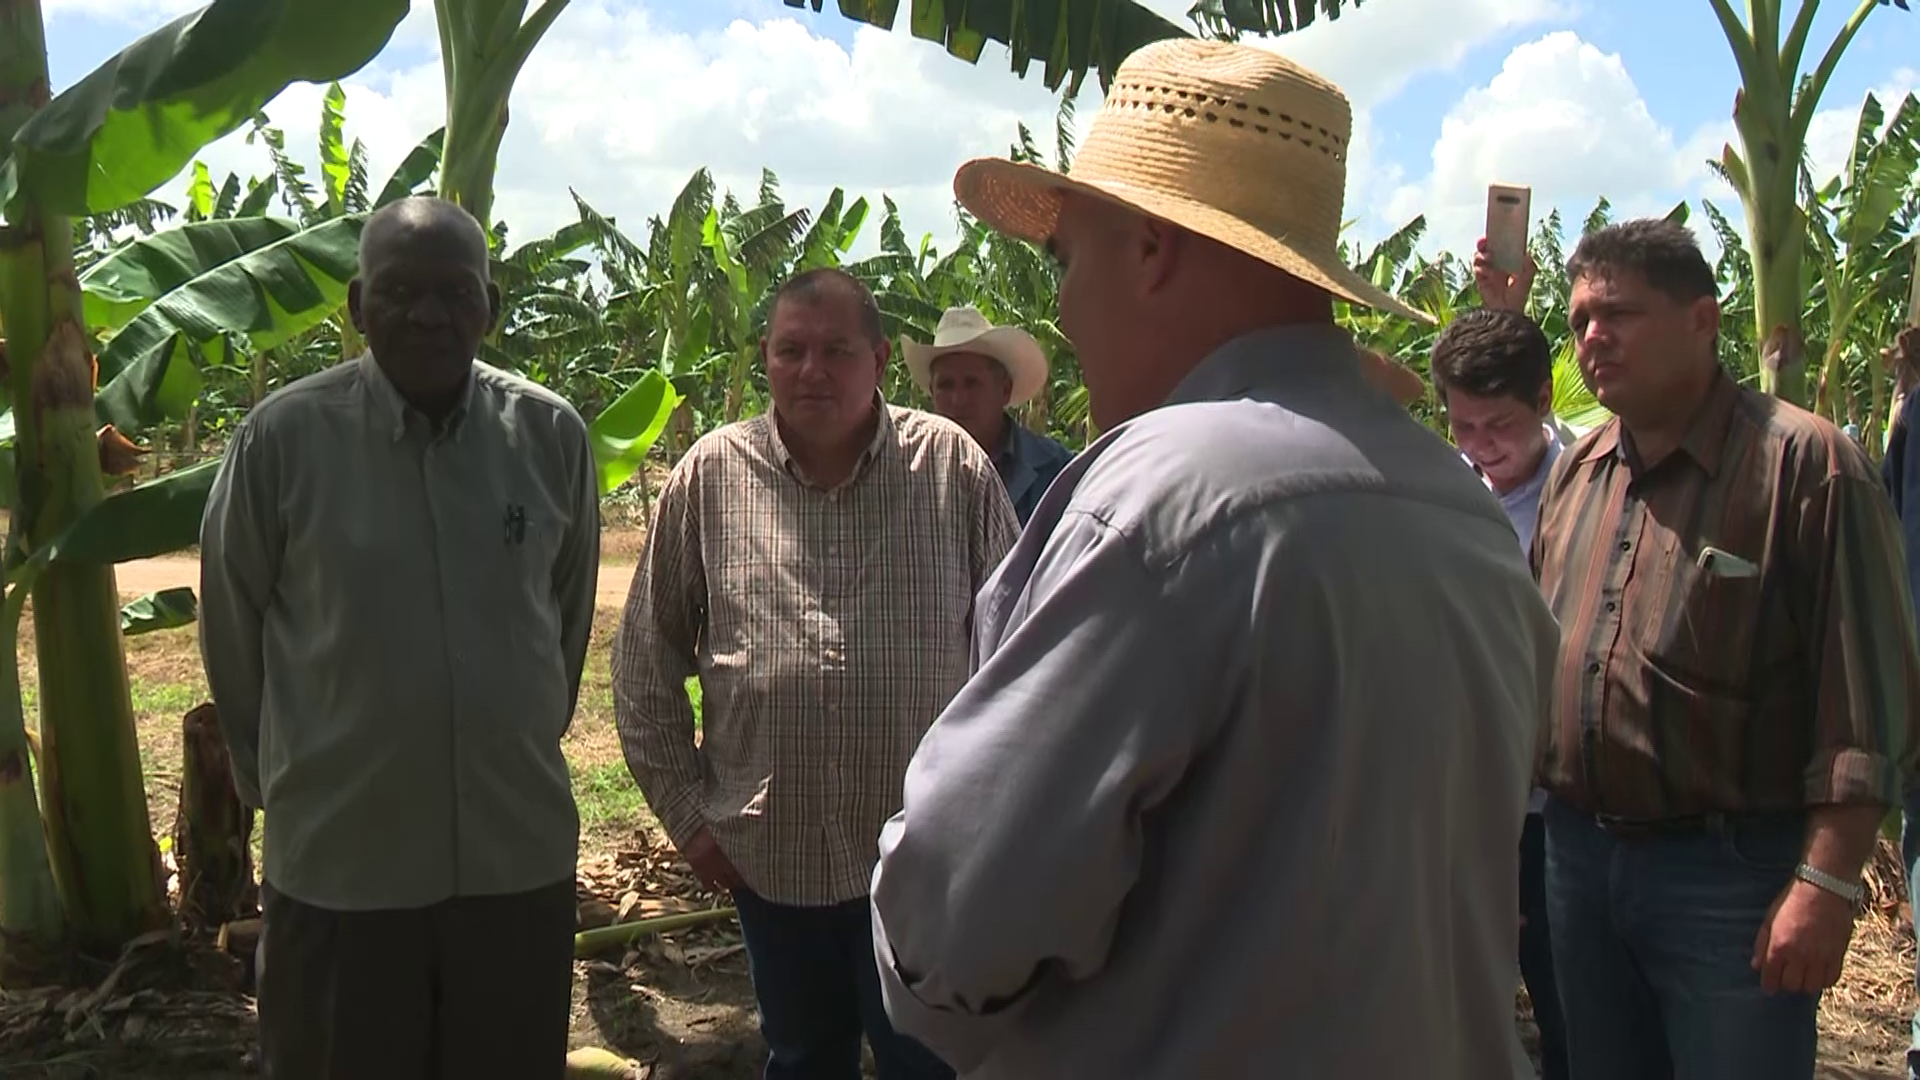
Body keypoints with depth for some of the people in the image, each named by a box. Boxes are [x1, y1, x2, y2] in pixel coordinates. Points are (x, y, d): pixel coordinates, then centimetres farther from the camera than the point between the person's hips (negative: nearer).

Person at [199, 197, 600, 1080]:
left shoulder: (552, 435, -4)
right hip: (336, 863, -1)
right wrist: (281, 778, 12)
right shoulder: (283, 436, -9)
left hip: (523, 852, 2)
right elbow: (232, 633, 3)